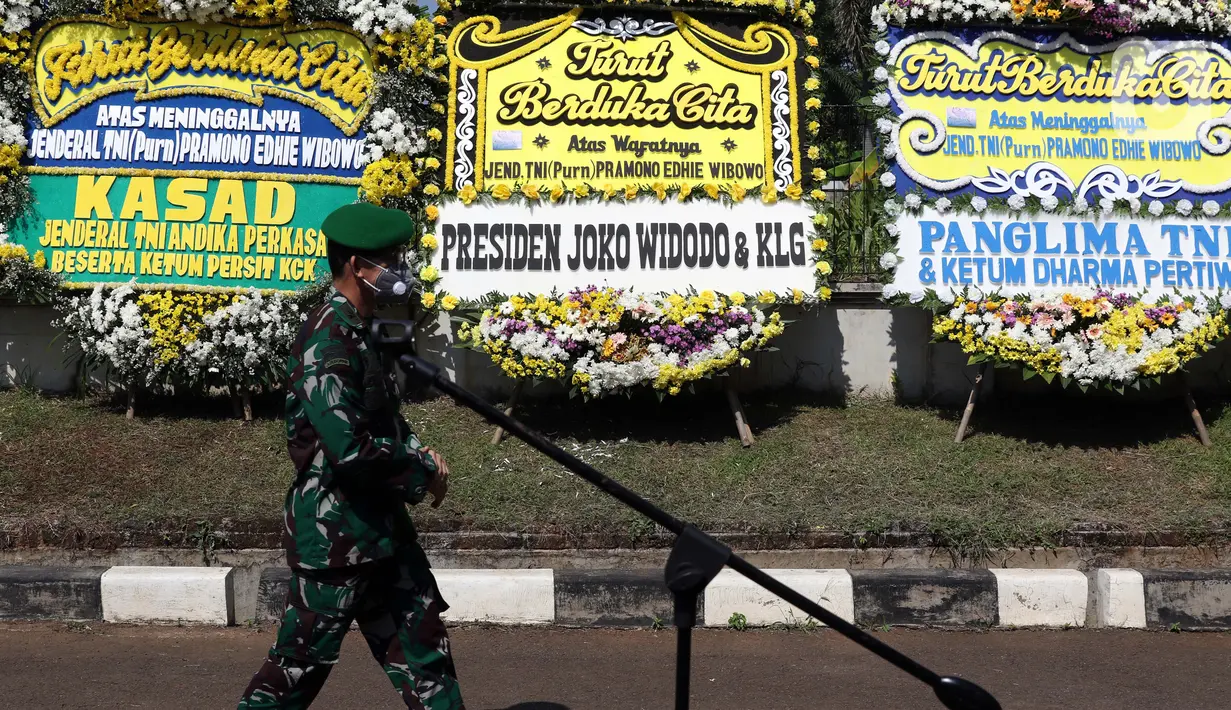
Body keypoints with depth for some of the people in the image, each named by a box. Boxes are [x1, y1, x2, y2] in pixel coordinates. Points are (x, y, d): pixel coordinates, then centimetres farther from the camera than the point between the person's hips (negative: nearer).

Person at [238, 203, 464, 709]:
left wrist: (418, 453, 1)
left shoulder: (358, 330, 10)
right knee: (301, 662, 7)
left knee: (421, 646, 13)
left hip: (377, 525, 9)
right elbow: (350, 448, -28)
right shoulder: (328, 340, -21)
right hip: (335, 531, -9)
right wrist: (422, 475, -15)